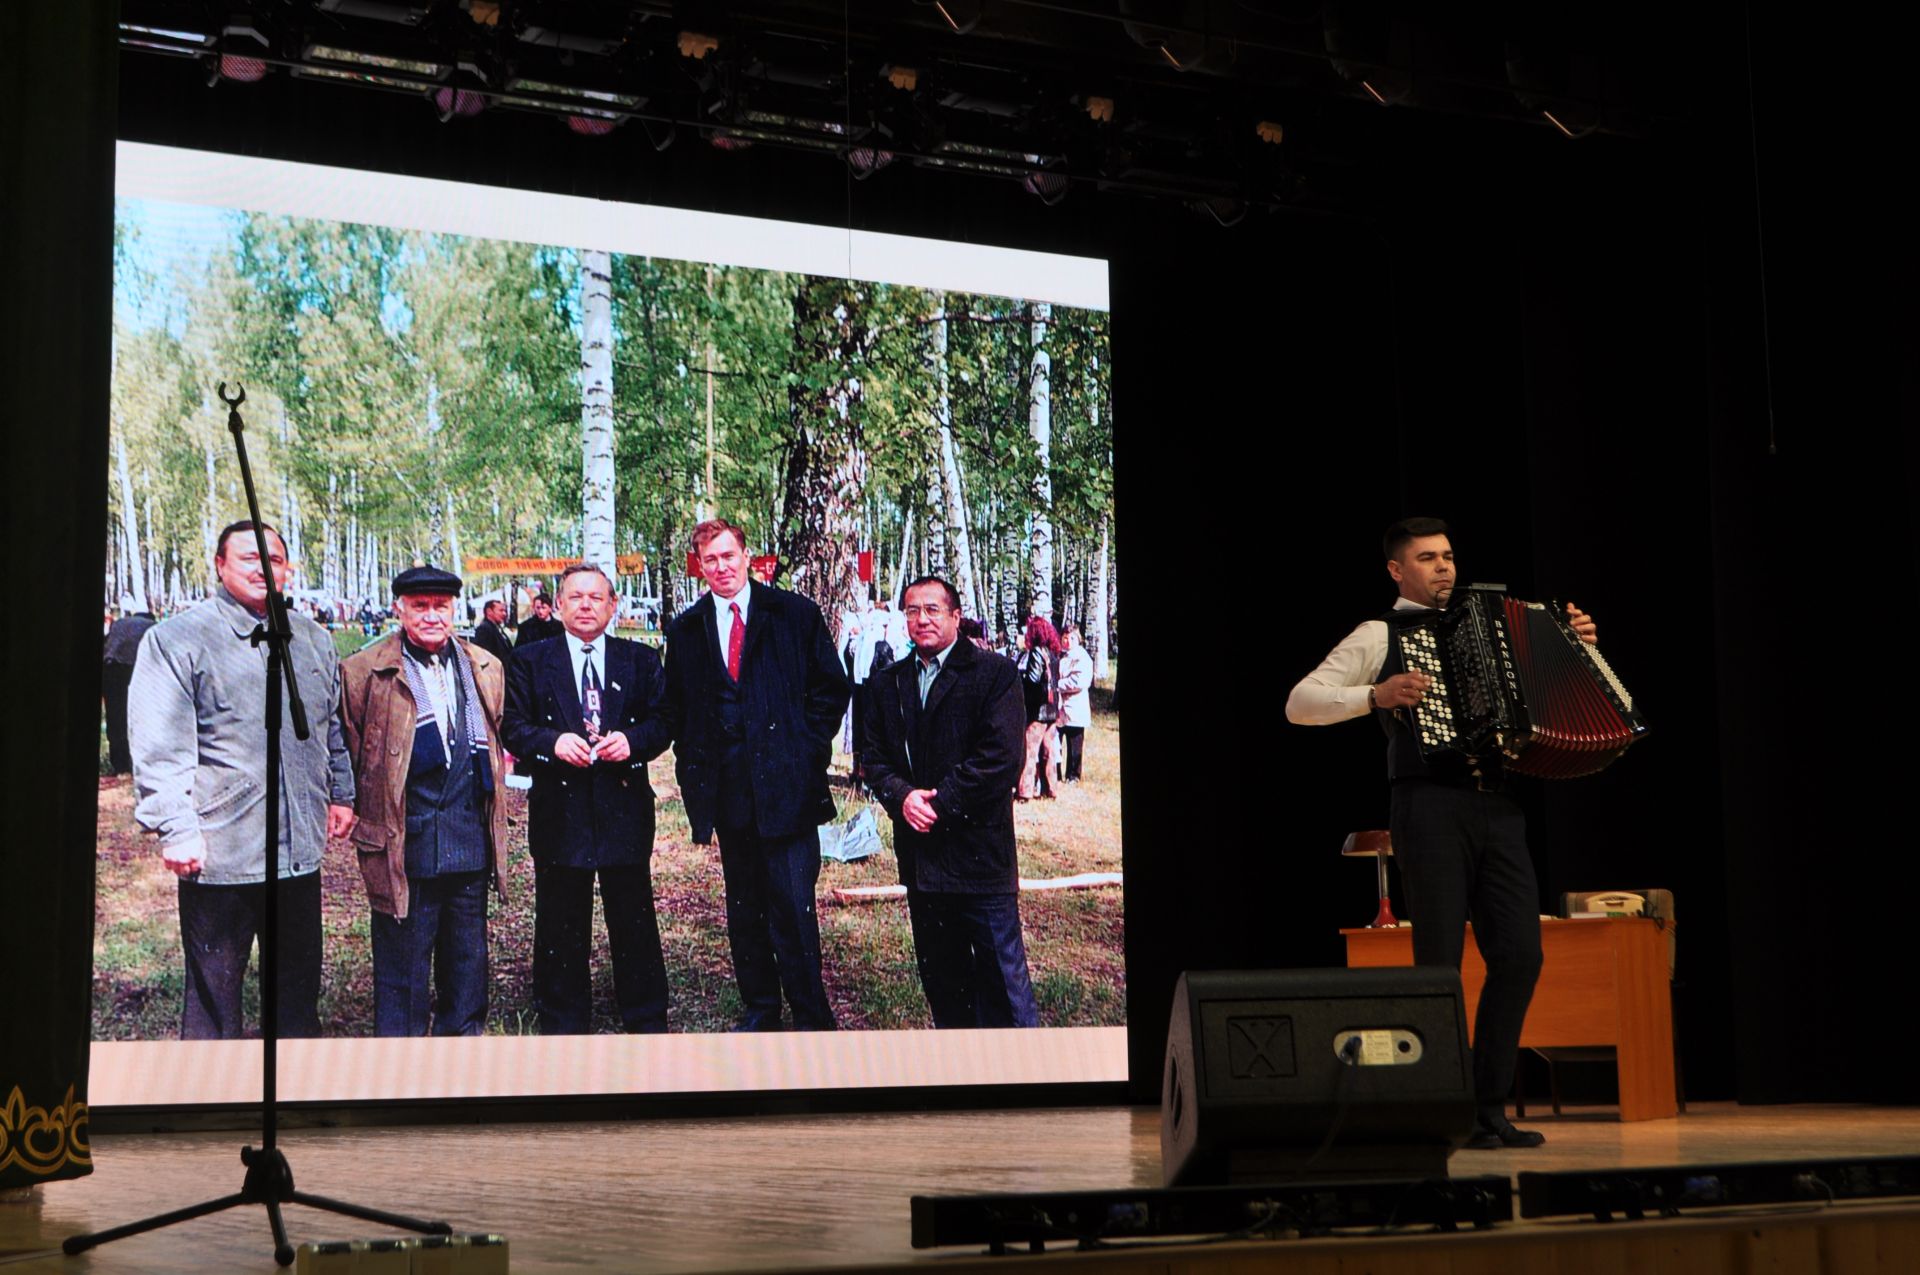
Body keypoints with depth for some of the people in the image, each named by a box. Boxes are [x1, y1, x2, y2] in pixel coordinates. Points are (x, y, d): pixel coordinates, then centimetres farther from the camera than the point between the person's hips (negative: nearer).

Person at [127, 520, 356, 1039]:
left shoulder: (313, 640, 13)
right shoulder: (175, 640, -6)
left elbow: (334, 727, 25)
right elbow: (158, 748, -10)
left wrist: (341, 794, 20)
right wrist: (175, 830, -15)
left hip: (299, 849, 6)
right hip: (219, 854, -5)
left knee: (299, 983, 16)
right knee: (213, 994, 3)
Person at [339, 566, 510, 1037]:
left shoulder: (487, 668, 11)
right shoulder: (363, 672, -4)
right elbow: (348, 755, 0)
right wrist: (367, 813, -1)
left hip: (471, 839, 5)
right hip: (405, 843, -5)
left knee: (468, 958, 13)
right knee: (403, 967, 1)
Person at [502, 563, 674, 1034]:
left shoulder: (641, 660, 10)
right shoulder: (530, 661, 7)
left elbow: (663, 722, 7)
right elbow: (513, 726, 1)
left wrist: (632, 741, -14)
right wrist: (553, 743, -17)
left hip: (624, 806, 1)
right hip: (559, 809, -1)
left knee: (635, 921, 5)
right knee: (561, 926, 5)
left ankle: (647, 1021, 16)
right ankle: (563, 1025, 16)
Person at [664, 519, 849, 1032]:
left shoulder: (795, 614, 2)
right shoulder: (686, 629, 11)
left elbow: (831, 687, 5)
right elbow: (678, 707, 15)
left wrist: (808, 747, -3)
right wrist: (693, 769, 6)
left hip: (786, 782, -3)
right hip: (727, 789, 3)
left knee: (792, 906, -7)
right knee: (743, 907, 10)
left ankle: (811, 1018, 1)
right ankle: (759, 1009, 21)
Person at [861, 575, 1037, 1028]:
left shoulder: (994, 674, -5)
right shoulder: (887, 684, 12)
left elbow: (1003, 757, -13)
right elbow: (874, 756, 9)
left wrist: (940, 803, -15)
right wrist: (902, 796, -11)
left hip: (979, 850, -5)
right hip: (921, 852, 6)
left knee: (1002, 973, -4)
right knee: (940, 974, 13)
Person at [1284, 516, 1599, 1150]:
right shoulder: (1380, 636, 7)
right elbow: (1300, 703, -3)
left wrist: (1575, 646, 18)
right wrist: (1376, 696, -16)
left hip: (1497, 807, 5)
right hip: (1431, 807, -5)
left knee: (1520, 954, -3)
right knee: (1440, 961, -7)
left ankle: (1490, 1107, 7)